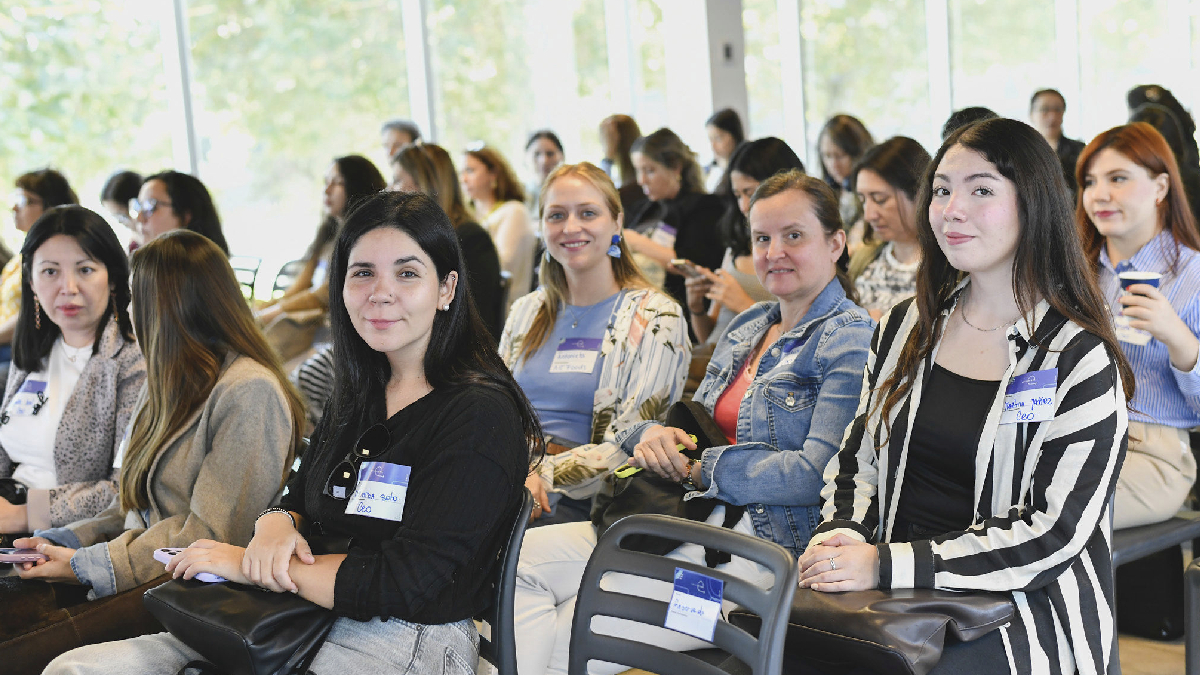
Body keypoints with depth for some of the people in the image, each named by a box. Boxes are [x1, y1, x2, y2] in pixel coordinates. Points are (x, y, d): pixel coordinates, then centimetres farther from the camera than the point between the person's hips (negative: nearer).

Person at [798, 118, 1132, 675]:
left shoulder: (1081, 361, -6)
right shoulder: (906, 327, 12)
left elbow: (1051, 533, -13)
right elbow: (856, 462, 17)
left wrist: (886, 565, -19)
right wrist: (840, 537, -6)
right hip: (896, 603, 5)